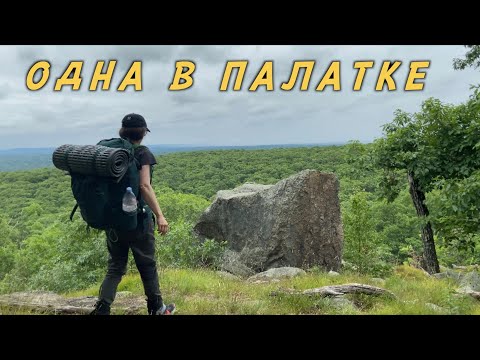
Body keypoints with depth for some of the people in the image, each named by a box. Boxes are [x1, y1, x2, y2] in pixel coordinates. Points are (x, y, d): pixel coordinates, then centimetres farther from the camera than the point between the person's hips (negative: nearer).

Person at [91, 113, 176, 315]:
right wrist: (159, 215, -22)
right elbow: (144, 186, -22)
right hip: (137, 219, -5)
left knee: (115, 268, 15)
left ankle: (101, 309, 8)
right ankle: (157, 308, 26)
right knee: (147, 265, 11)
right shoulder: (143, 153, -11)